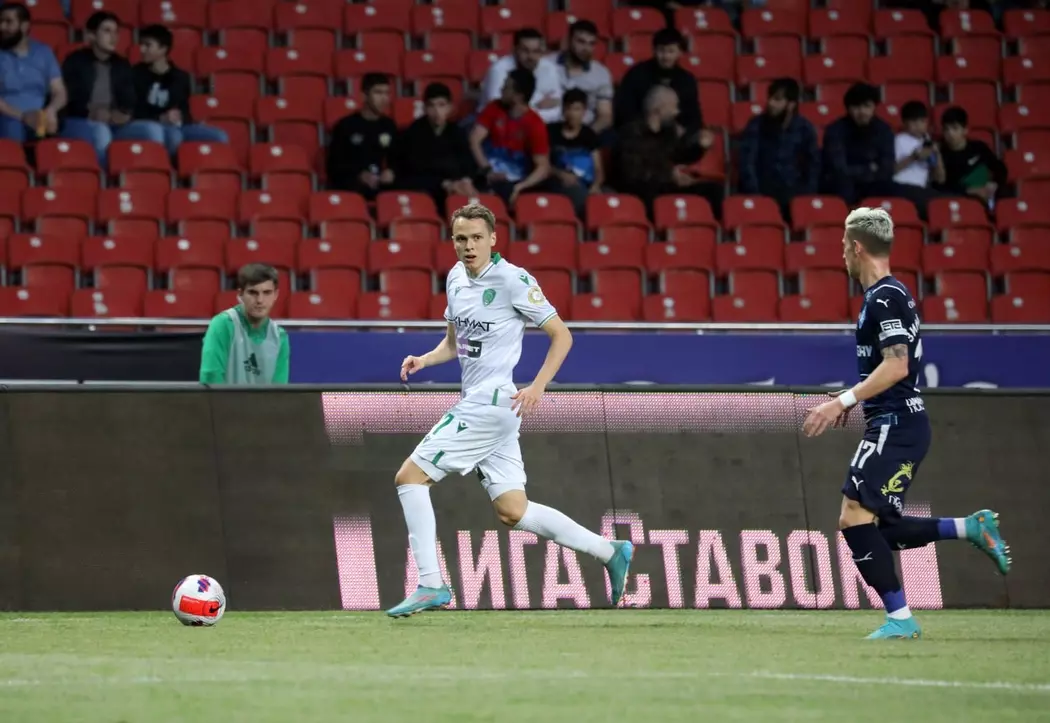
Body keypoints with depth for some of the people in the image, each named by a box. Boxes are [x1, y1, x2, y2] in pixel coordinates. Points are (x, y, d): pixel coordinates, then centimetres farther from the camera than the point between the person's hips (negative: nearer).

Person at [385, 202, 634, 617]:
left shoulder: (513, 280, -11)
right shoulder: (456, 278, 14)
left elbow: (561, 335, -8)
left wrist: (537, 387, -19)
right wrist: (424, 360, 5)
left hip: (492, 403, -8)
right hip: (476, 405, 8)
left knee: (409, 477, -9)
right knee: (512, 512, 6)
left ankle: (431, 585, -7)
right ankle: (610, 552, 12)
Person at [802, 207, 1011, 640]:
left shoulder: (885, 299, -14)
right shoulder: (885, 296, 17)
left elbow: (896, 365, -24)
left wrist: (843, 401, -26)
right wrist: (851, 399, 28)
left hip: (896, 425, -10)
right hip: (890, 425, 10)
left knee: (855, 517, -15)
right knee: (876, 529, 11)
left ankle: (900, 619, -16)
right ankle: (973, 528, 13)